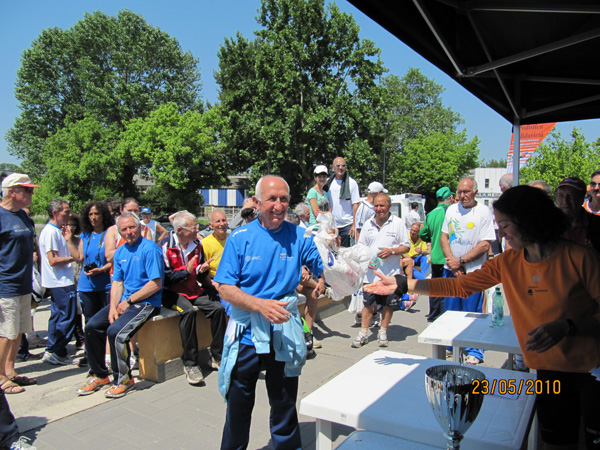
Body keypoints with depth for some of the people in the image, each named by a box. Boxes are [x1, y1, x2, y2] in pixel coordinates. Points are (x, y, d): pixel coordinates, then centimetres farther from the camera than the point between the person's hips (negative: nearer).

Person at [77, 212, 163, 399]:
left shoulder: (150, 249, -13)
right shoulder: (120, 252, 12)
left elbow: (156, 284, -18)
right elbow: (117, 282, 11)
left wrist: (128, 301, -14)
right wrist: (113, 308, -5)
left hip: (146, 303, -8)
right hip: (125, 301, 8)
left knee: (115, 331, -24)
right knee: (92, 327, 1)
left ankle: (124, 379, -2)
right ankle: (99, 375, 18)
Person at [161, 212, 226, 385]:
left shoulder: (197, 245, 9)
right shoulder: (166, 247, -9)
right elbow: (165, 278, -12)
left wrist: (202, 270, -8)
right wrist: (186, 271, -20)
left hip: (195, 290, 6)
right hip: (173, 292, -5)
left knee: (218, 308, -19)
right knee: (188, 311, -35)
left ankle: (218, 357, -5)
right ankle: (190, 364, -24)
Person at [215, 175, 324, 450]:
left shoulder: (299, 237, -3)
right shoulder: (240, 238, -6)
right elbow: (225, 289, -9)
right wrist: (260, 305, -23)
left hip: (284, 331, 1)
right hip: (247, 331, 0)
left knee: (284, 402, 16)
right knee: (238, 405, 15)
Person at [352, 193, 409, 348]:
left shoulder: (398, 223, -2)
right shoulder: (368, 224, 8)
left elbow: (406, 246, -1)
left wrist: (391, 251, -18)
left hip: (391, 274, -2)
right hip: (371, 273, 2)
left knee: (389, 304, 9)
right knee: (368, 304, 5)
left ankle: (383, 332, 25)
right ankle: (363, 334, 15)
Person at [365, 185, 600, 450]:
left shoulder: (579, 258, -16)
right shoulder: (507, 262, -2)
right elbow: (459, 286, -1)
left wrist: (566, 326, -30)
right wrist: (402, 285, -5)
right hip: (550, 370, 4)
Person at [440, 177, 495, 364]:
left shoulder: (484, 212, -8)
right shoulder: (451, 209, 6)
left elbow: (484, 245, -12)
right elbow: (444, 237, 7)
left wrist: (461, 261, -15)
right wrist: (452, 261, -6)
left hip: (473, 271, -4)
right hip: (451, 269, 4)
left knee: (472, 314, 3)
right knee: (450, 312, 12)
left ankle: (474, 352, 17)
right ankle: (451, 346, 27)